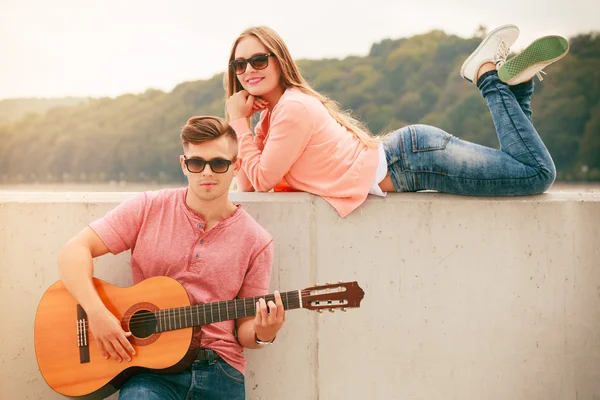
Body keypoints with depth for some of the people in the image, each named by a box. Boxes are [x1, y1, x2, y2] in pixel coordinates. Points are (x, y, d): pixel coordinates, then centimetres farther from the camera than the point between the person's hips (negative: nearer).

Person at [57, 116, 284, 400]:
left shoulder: (256, 242, 3)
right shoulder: (148, 209, 2)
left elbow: (244, 327, 8)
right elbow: (74, 250, -2)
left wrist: (262, 334, -15)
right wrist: (96, 312, -16)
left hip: (219, 371, 2)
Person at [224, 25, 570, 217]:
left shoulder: (294, 108, -18)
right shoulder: (272, 112, 10)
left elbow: (262, 180, -16)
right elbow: (247, 184, 6)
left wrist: (239, 122, -11)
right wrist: (240, 122, -2)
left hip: (412, 157, -8)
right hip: (404, 158, 8)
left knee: (539, 174, -10)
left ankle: (490, 76, 5)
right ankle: (513, 80, 14)